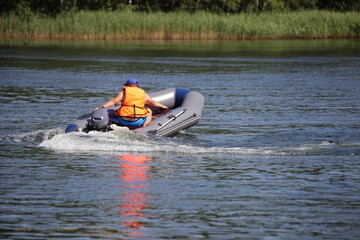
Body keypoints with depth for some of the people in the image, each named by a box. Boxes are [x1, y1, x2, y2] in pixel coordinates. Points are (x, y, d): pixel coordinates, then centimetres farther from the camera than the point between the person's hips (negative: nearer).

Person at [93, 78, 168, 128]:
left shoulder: (124, 91, 7)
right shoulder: (143, 93, 15)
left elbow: (114, 101, -4)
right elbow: (153, 102, 29)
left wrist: (101, 107, -4)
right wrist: (163, 107, 47)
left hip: (123, 121, 1)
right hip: (137, 122, 0)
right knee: (149, 111, 26)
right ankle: (143, 128, 8)